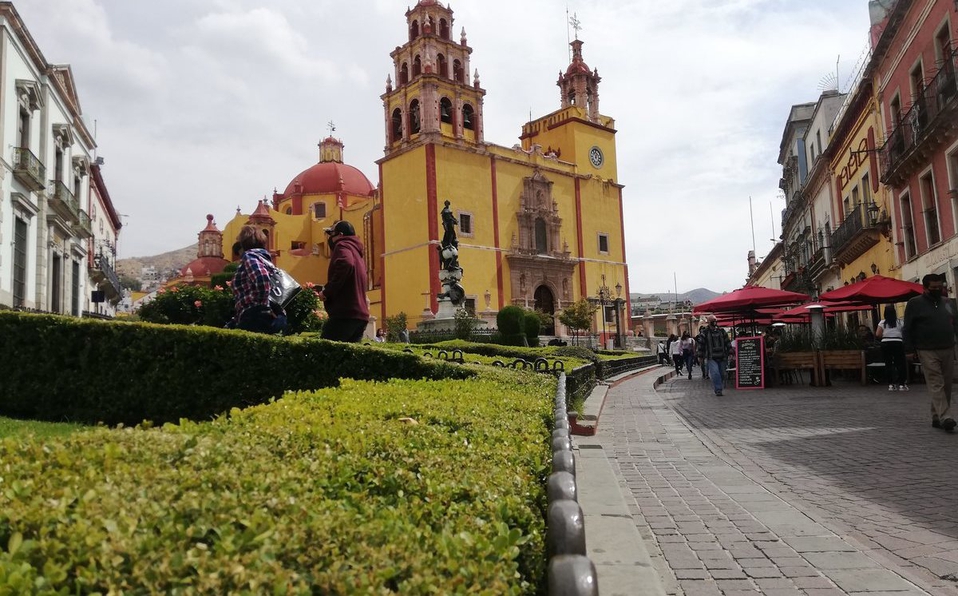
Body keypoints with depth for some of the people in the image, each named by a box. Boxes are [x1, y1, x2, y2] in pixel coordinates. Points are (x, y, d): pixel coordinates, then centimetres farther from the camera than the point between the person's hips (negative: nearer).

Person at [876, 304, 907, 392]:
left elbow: (877, 334, -6)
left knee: (888, 364, 6)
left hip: (885, 344, 1)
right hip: (897, 343, -1)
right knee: (900, 363, 7)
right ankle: (901, 384, 6)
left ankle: (891, 384, 7)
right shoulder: (900, 322, 0)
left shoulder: (882, 322, -1)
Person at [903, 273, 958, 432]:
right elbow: (907, 328, -2)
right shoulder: (915, 303, -1)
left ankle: (937, 417, 15)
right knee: (936, 385, -11)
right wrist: (909, 349, -7)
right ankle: (945, 417, -18)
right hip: (928, 352, -5)